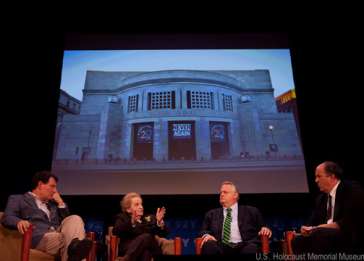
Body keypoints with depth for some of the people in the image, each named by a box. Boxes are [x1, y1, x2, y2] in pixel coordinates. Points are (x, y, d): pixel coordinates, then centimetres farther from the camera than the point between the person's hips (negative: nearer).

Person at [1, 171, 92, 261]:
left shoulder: (52, 203, 32)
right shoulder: (17, 199, 18)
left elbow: (67, 221, 29)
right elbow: (7, 218, 1)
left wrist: (60, 203, 19)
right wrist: (19, 221, -22)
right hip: (39, 237, -5)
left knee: (75, 219, -26)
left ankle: (76, 246, -48)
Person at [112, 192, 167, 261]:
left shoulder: (149, 218, 25)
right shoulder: (122, 218, 18)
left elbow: (163, 234, 11)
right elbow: (116, 232, -5)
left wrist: (159, 222, -10)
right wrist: (131, 222, -21)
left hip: (150, 248, 2)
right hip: (127, 248, -2)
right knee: (146, 236, -34)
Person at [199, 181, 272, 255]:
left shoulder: (251, 211, 19)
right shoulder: (212, 214, 22)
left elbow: (262, 228, 18)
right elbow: (204, 231, 16)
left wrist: (264, 229, -6)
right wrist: (206, 235, -7)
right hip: (221, 247, 1)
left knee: (251, 248, -36)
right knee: (209, 246, -32)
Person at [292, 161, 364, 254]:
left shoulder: (352, 190, -7)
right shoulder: (322, 197, 15)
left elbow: (348, 222, -17)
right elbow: (313, 221, 12)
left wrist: (322, 227, -19)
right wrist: (307, 228, -10)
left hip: (350, 237, -7)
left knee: (318, 234, -31)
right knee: (298, 241, -13)